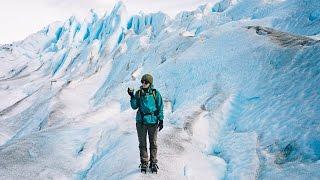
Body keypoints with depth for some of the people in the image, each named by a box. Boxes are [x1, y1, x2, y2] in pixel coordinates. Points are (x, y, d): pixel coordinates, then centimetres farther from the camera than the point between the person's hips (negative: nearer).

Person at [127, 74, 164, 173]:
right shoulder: (138, 93, 2)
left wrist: (161, 120, -3)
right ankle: (144, 163, 19)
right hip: (141, 121, 2)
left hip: (153, 121, -1)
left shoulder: (155, 93, -3)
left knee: (153, 143, 8)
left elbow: (160, 107, 1)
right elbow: (134, 106, -1)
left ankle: (153, 163, 20)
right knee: (142, 143, 8)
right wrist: (132, 96, -15)